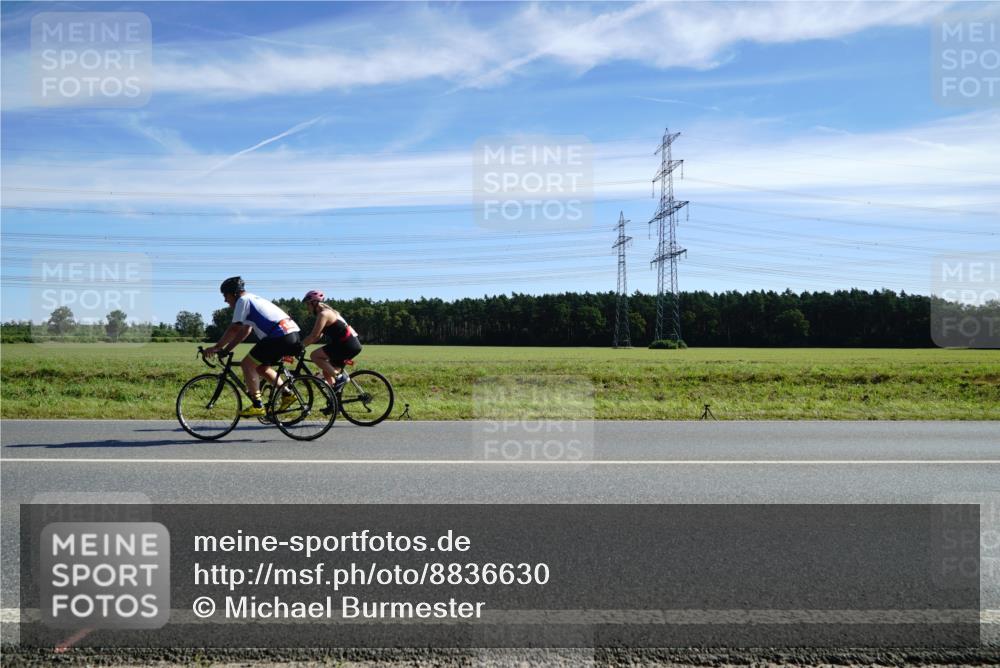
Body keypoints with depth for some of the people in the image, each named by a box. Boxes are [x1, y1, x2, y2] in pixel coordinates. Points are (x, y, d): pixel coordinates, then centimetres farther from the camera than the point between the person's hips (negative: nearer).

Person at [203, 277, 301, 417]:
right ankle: (287, 394, 14)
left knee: (247, 364, -1)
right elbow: (244, 331, 27)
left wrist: (216, 347, 2)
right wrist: (226, 349, 23)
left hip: (280, 336, -9)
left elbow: (234, 329, -5)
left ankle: (257, 405, -2)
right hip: (294, 336, 9)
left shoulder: (243, 300, 0)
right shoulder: (254, 299, 28)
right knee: (261, 367, 22)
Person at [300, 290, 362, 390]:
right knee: (327, 372, 15)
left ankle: (339, 377, -10)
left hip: (347, 345, -10)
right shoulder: (327, 312, 20)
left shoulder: (323, 314, -10)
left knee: (314, 356, -9)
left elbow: (313, 336, -14)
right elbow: (319, 336, 22)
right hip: (352, 344, 10)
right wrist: (302, 344, 17)